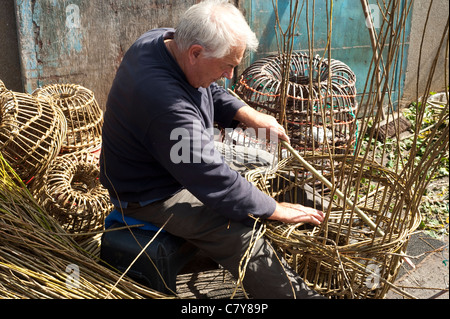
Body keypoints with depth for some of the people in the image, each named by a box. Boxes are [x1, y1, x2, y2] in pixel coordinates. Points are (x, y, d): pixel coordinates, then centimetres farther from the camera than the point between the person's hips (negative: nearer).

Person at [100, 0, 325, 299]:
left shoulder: (166, 38, -9)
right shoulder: (165, 103, -39)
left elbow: (212, 92, 9)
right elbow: (214, 182, -33)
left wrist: (249, 115, -7)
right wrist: (276, 210, -22)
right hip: (152, 194, -9)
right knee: (240, 236, -25)